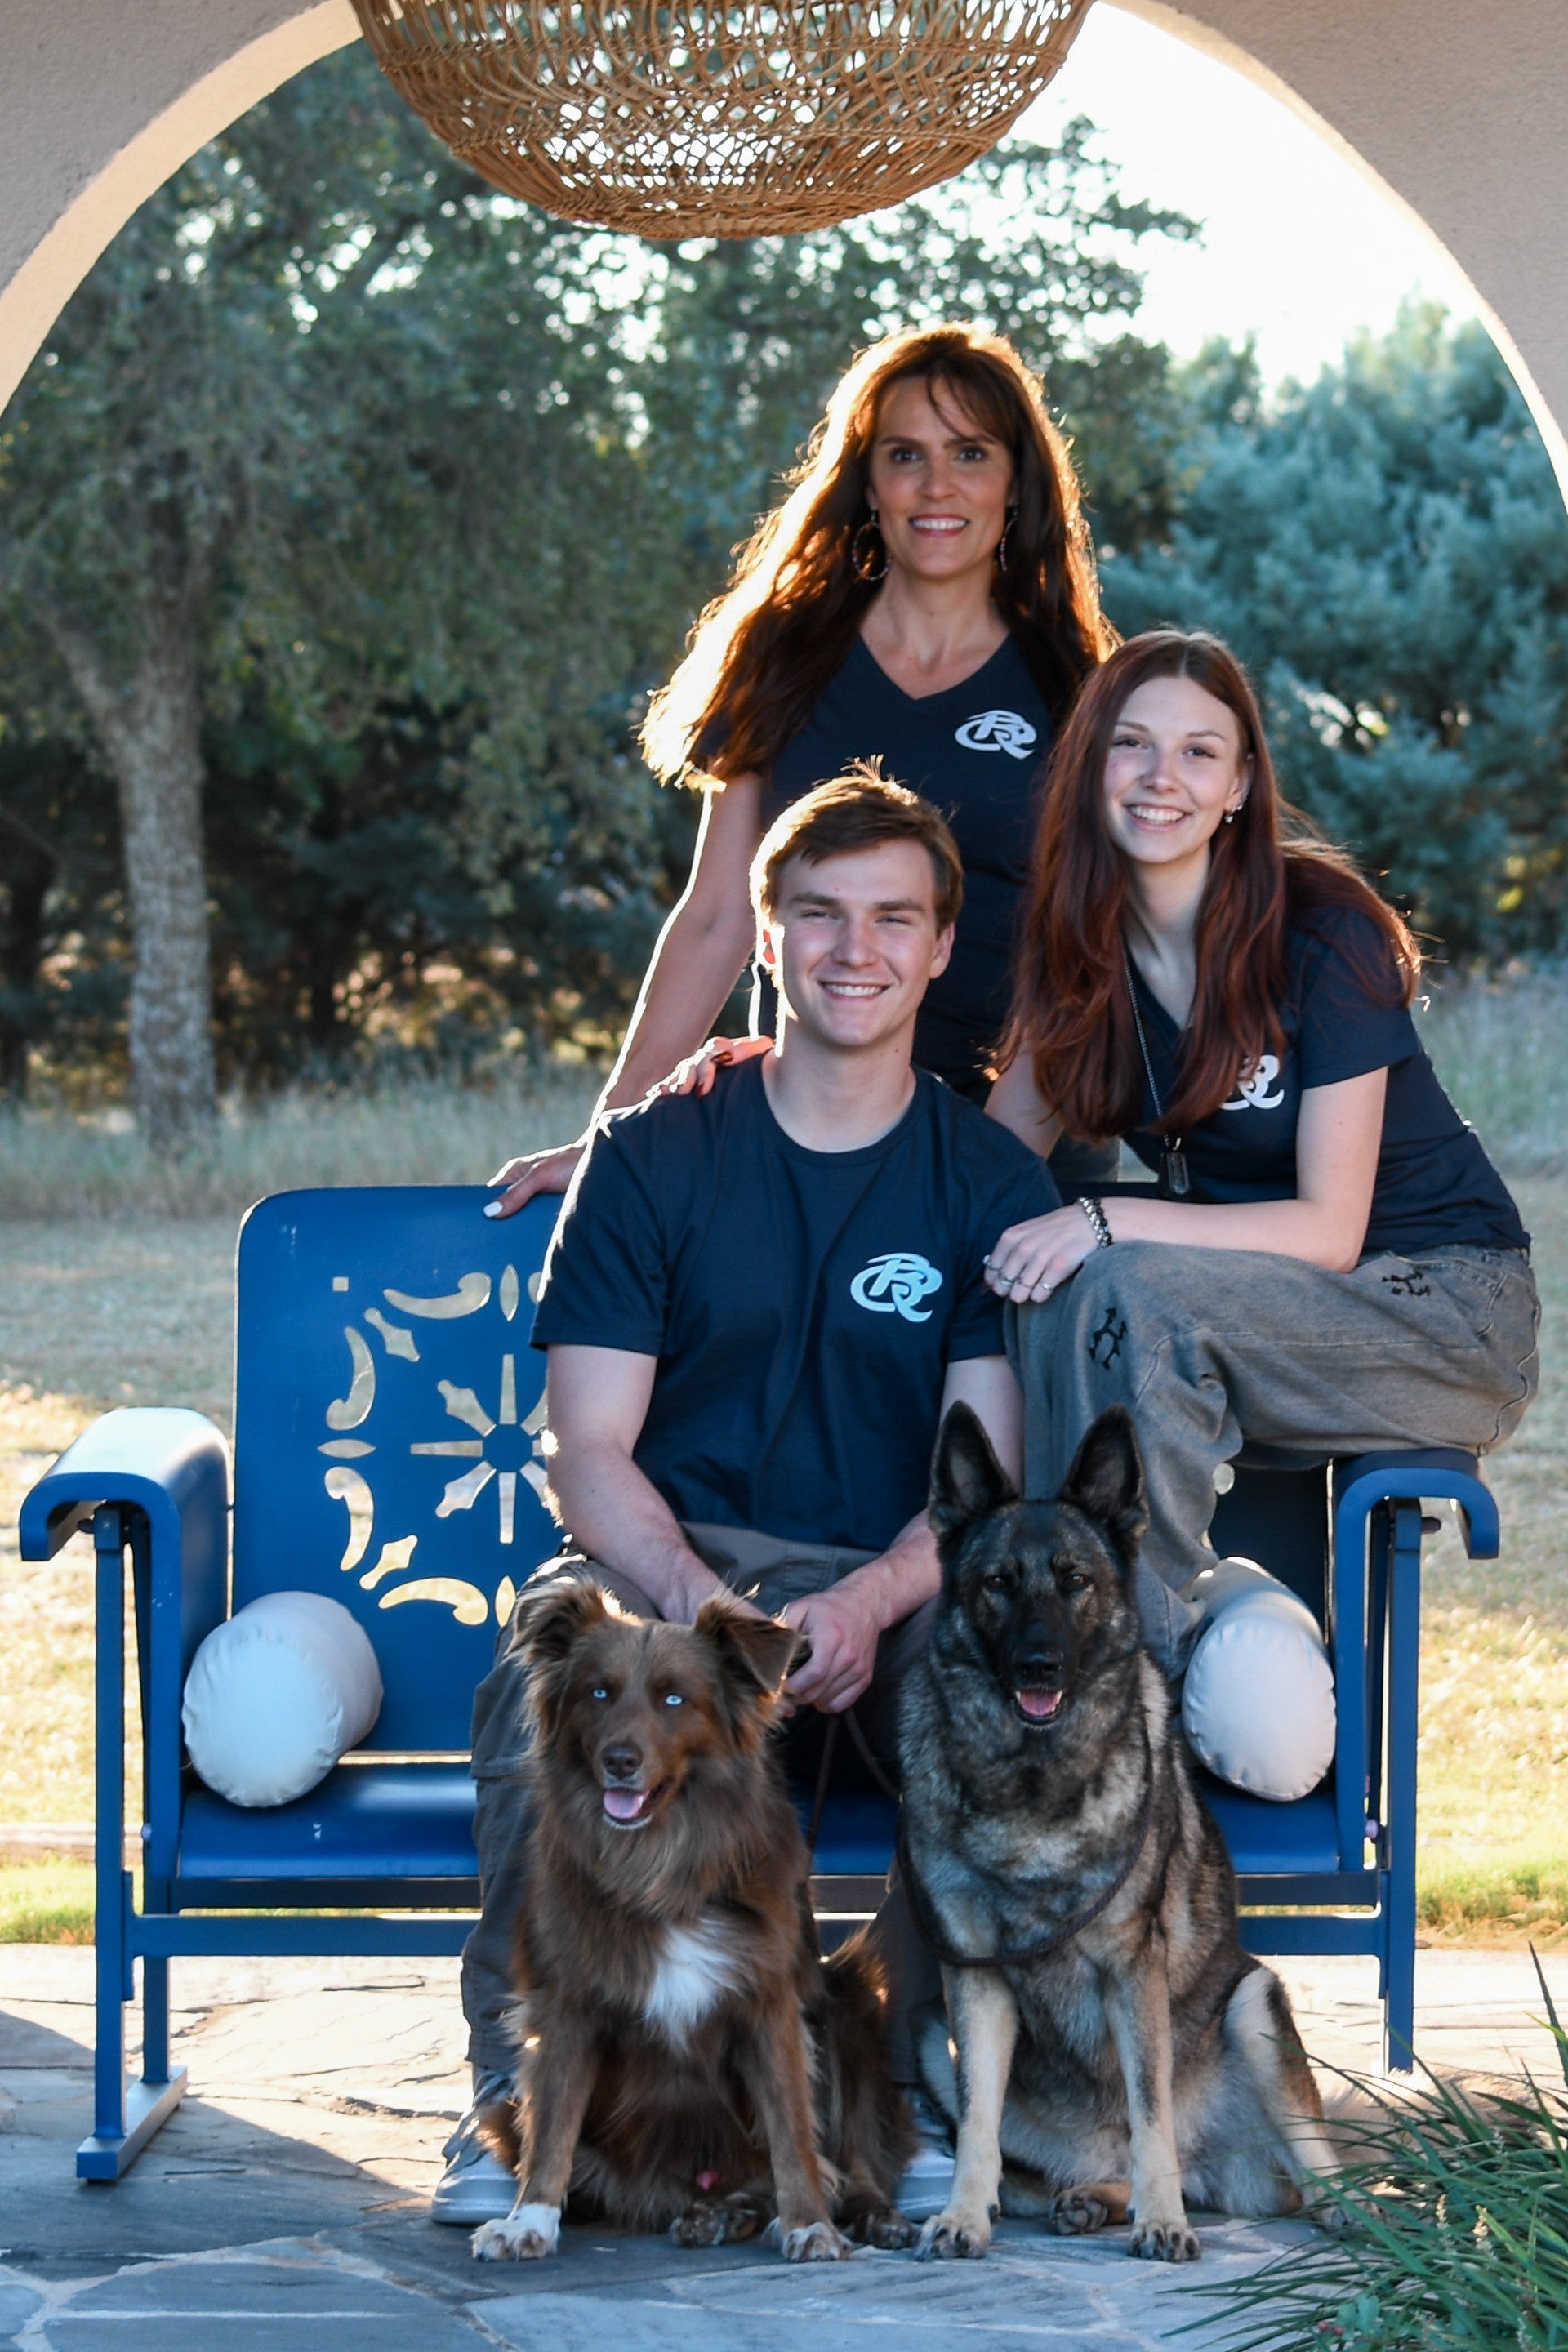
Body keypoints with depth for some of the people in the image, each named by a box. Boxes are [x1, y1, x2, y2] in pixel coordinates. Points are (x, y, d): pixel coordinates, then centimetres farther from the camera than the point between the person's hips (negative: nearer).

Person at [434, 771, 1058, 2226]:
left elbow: (989, 1478, -3)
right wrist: (704, 1609, -24)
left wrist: (869, 1600, -25)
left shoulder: (993, 1186, 6)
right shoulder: (651, 1159, 4)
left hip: (897, 1579, 0)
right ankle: (515, 2094, -23)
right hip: (673, 1560, 0)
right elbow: (590, 1457, -4)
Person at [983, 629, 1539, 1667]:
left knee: (1128, 1290, -30)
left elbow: (1330, 1228, -20)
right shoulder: (1084, 944, 1)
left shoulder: (1323, 937, -17)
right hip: (1261, 1299, 6)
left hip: (1450, 1310, -6)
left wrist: (1109, 1221, -32)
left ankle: (1152, 1661, -22)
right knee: (1054, 1295, -23)